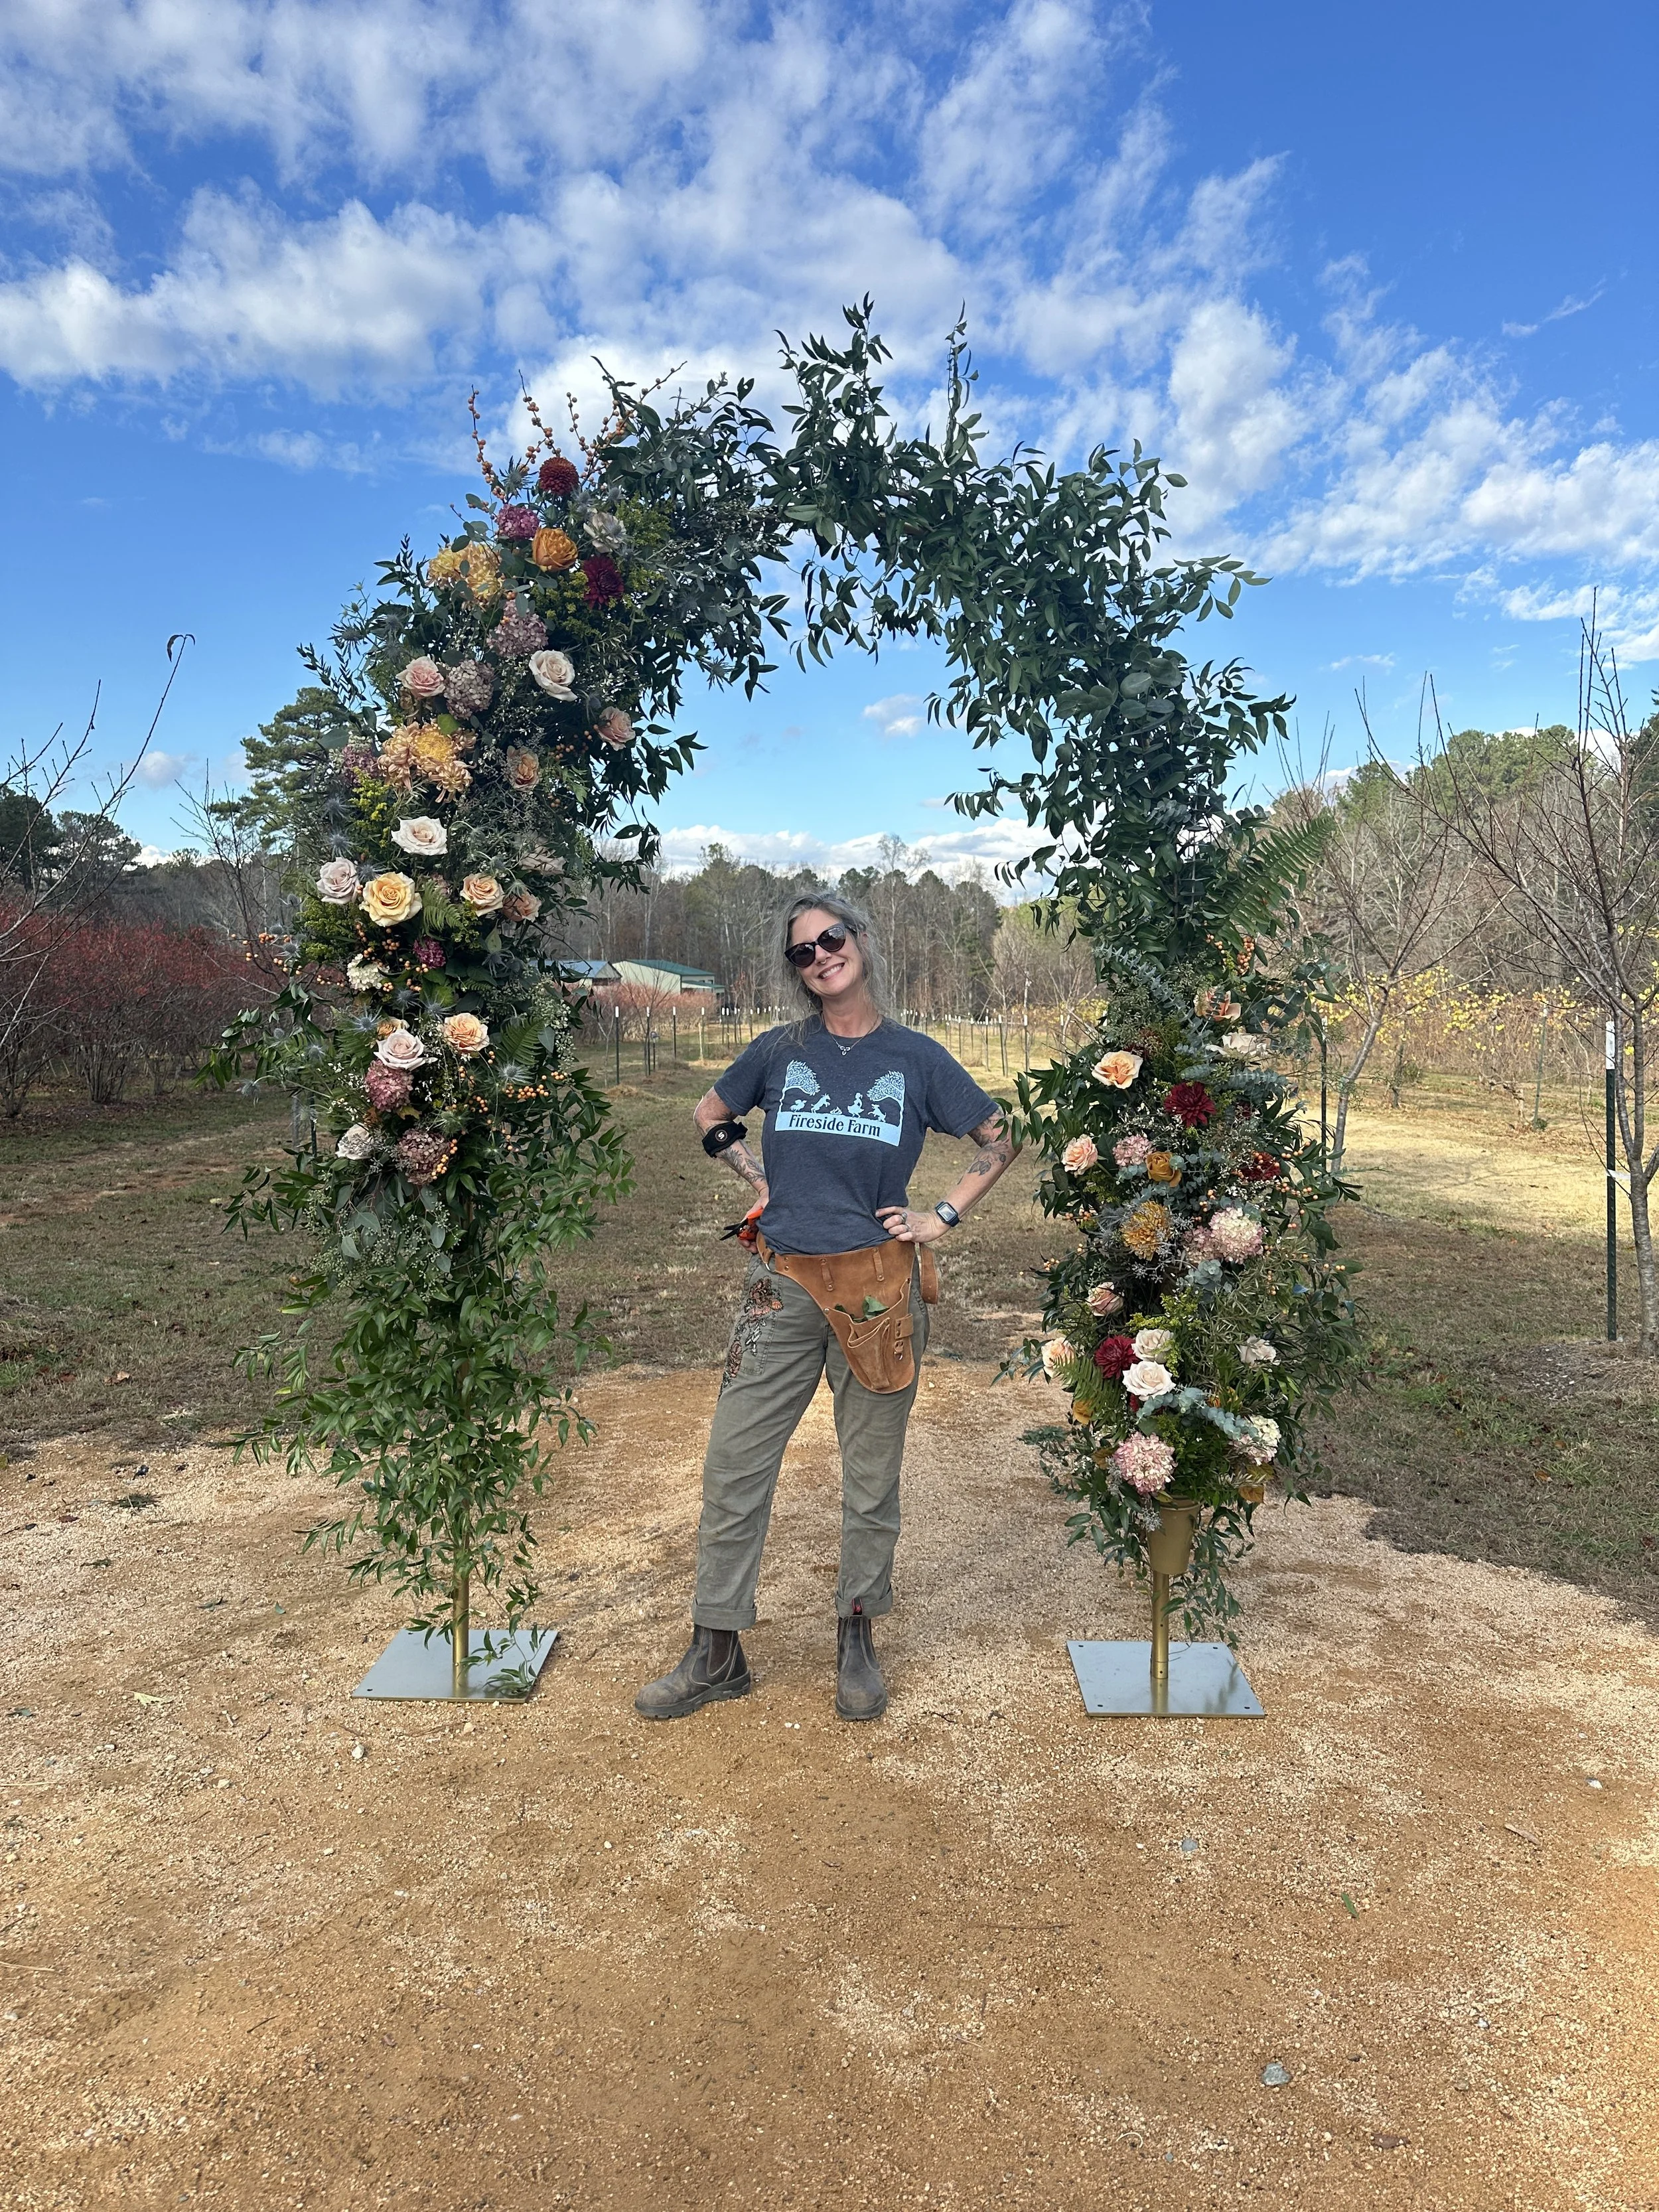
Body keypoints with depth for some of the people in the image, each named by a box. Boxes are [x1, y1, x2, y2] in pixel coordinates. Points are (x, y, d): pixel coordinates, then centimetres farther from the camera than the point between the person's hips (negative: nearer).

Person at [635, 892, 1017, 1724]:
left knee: (872, 1475, 9)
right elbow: (709, 1115, 22)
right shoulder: (778, 1051, 4)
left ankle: (857, 1642, 29)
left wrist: (943, 1216, 0)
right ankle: (715, 1655, 18)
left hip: (879, 1288, -1)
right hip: (782, 1287, 2)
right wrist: (756, 1177, 7)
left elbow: (998, 1141, 10)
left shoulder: (916, 1057, 1)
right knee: (732, 1465, 3)